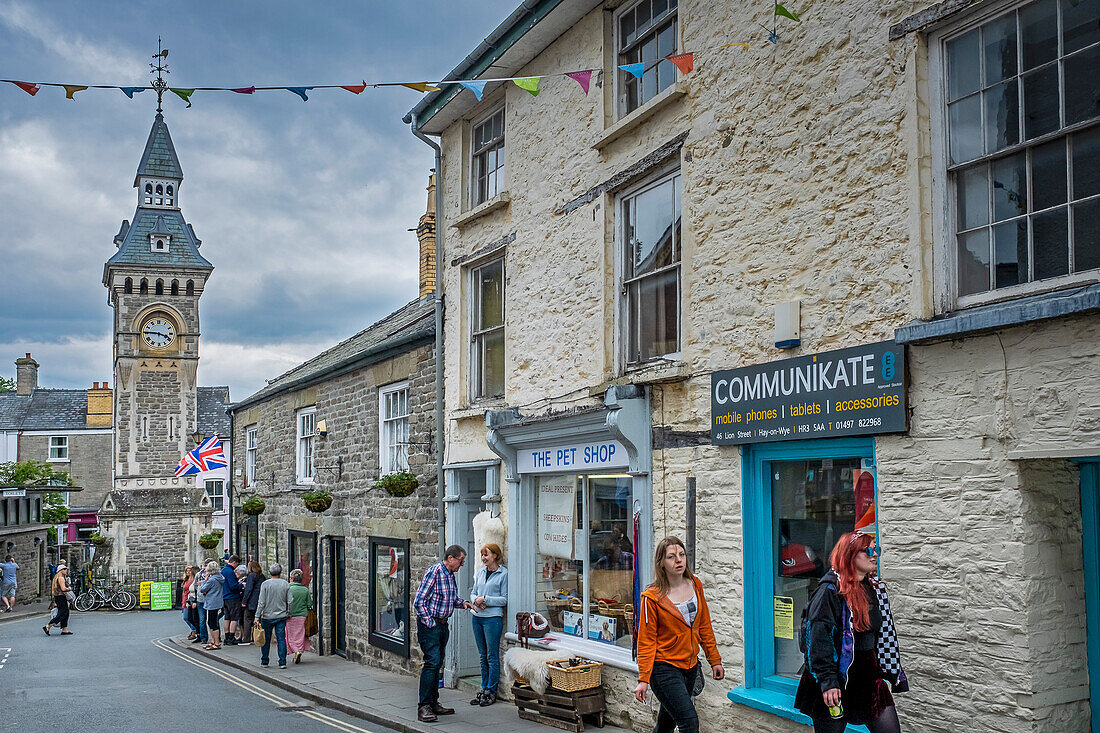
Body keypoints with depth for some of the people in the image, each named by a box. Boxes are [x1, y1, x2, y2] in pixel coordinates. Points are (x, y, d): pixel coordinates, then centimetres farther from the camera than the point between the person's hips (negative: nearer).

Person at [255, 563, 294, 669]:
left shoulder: (265, 584, -6)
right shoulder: (286, 584, -1)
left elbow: (261, 602, -9)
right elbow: (290, 601, -1)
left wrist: (257, 617, -6)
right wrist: (288, 613, 14)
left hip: (267, 616, -1)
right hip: (281, 616, 1)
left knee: (266, 639, 10)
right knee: (281, 639, 3)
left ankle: (264, 661, 18)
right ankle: (282, 662, -1)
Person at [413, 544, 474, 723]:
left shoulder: (451, 575, 12)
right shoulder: (434, 572, -15)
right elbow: (419, 601, -17)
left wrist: (462, 603, 6)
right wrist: (430, 623, -17)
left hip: (443, 625, 9)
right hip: (429, 625, -9)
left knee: (437, 664, 11)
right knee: (432, 662, -14)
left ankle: (433, 703, 18)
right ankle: (423, 707, -12)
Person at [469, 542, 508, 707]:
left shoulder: (504, 574, -6)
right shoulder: (480, 572, 12)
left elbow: (505, 599, -8)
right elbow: (473, 592, 16)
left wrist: (485, 599, -14)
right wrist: (476, 600, -5)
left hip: (493, 618, -6)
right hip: (477, 617, 6)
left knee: (492, 656, -2)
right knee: (483, 656, 11)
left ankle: (491, 691, 5)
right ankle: (484, 689, 18)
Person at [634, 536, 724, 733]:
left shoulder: (695, 585, 4)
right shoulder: (653, 597, -12)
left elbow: (704, 626, 13)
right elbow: (646, 641, -9)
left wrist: (714, 660, 14)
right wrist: (643, 679, -13)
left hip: (690, 666, 6)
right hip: (664, 668, -6)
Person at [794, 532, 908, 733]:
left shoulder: (875, 588, 10)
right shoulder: (830, 590, -12)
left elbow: (885, 635, 19)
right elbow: (818, 639, -17)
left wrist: (895, 675, 18)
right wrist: (827, 681, -24)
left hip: (869, 675, 6)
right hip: (838, 680, -6)